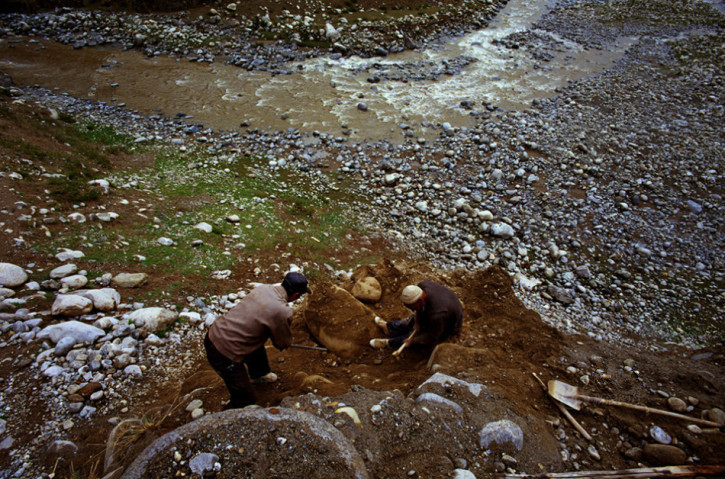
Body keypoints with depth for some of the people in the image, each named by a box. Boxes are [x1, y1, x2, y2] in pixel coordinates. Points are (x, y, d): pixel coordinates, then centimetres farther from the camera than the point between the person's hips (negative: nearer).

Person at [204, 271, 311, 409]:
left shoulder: (263, 288, -2)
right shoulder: (283, 312, -23)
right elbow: (283, 344, -4)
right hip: (224, 354, -9)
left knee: (257, 350, 35)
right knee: (245, 398, 8)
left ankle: (260, 375, 63)